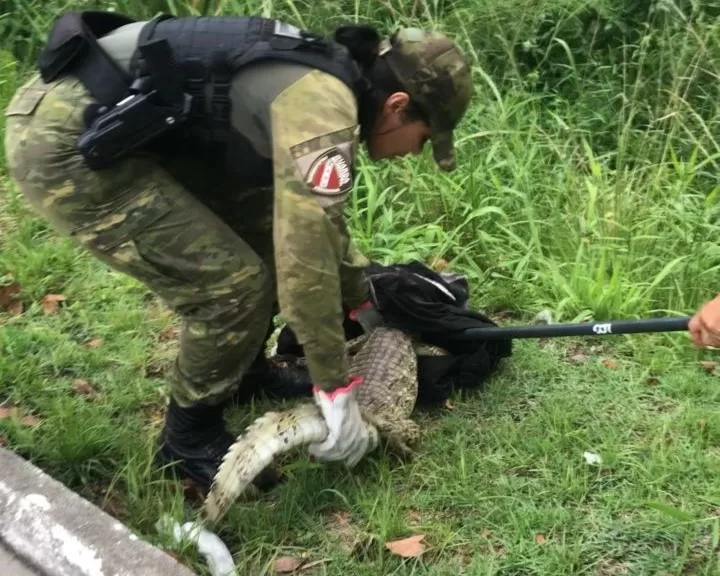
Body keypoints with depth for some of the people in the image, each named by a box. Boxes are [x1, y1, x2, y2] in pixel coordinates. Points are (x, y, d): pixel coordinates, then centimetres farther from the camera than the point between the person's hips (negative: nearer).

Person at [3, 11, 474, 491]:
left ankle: (244, 372, 33)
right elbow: (304, 260, -22)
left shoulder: (326, 81, 13)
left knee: (266, 222, 15)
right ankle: (190, 441, 12)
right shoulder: (321, 106, -19)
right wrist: (336, 389, -12)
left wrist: (364, 303, 37)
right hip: (63, 141, -10)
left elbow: (318, 213, 28)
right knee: (233, 283, -10)